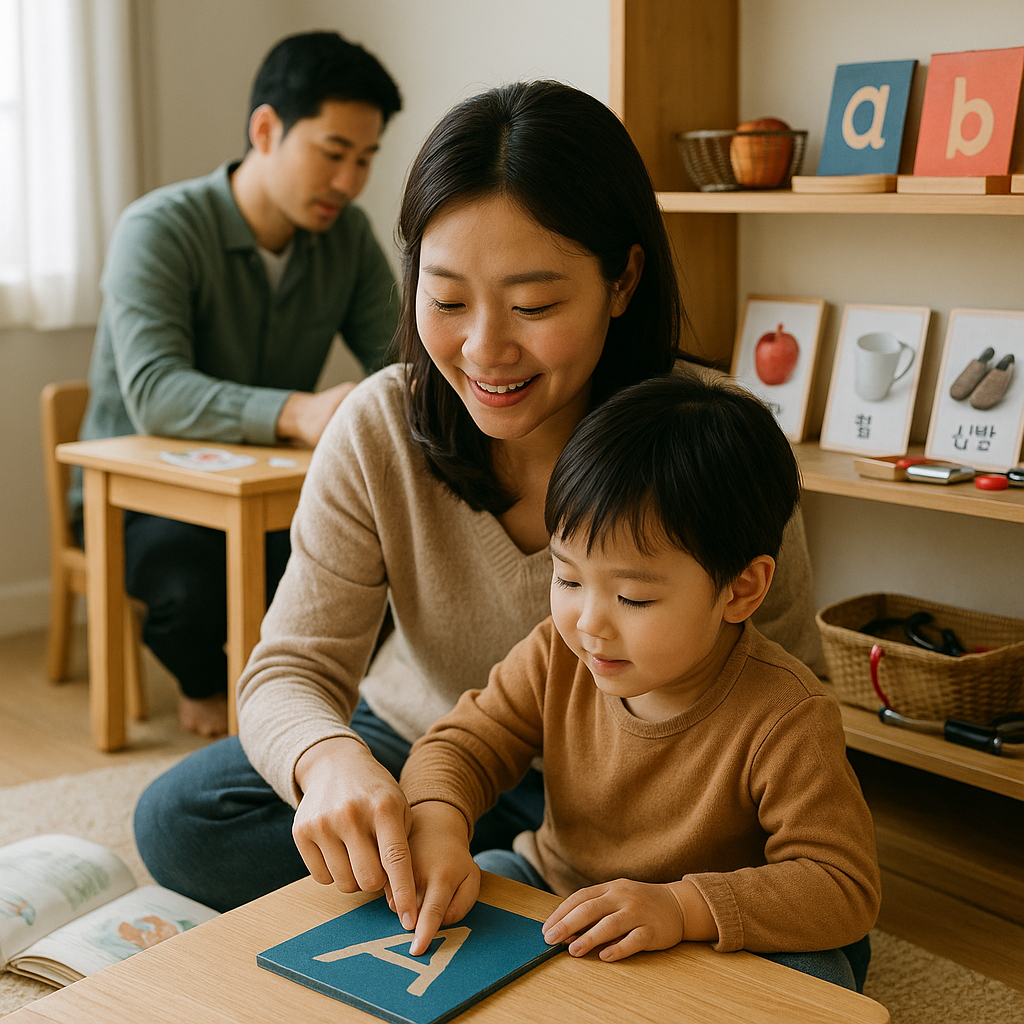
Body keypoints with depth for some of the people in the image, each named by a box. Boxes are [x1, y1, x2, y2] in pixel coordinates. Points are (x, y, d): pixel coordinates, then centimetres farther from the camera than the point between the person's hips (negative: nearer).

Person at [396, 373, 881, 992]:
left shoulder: (786, 721, -28)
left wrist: (683, 907, -40)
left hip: (712, 941, -4)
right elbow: (463, 746, -4)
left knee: (816, 977, -32)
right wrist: (438, 821, -29)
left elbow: (845, 888, -27)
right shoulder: (558, 656, -13)